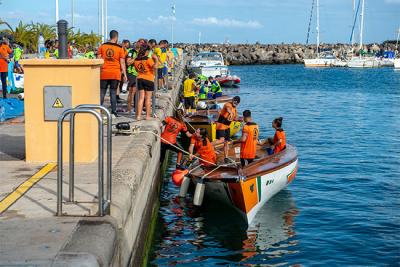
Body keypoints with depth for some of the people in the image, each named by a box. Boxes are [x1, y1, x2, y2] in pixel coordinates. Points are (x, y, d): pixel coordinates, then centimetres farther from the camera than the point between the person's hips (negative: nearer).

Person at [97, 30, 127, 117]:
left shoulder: (102, 46, 4)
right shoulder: (120, 48, -1)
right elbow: (122, 63, -1)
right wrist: (124, 74, 3)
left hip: (104, 73, 1)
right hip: (115, 73, -1)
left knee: (102, 92, 6)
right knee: (113, 93, 3)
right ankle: (113, 111, 2)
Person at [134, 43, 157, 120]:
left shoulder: (136, 60, 4)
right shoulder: (148, 59, -14)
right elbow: (155, 67, -26)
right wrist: (156, 59, -13)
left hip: (140, 79, 5)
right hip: (149, 80, -5)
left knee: (141, 98, 9)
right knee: (148, 99, 4)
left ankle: (139, 115, 5)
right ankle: (148, 115, 7)